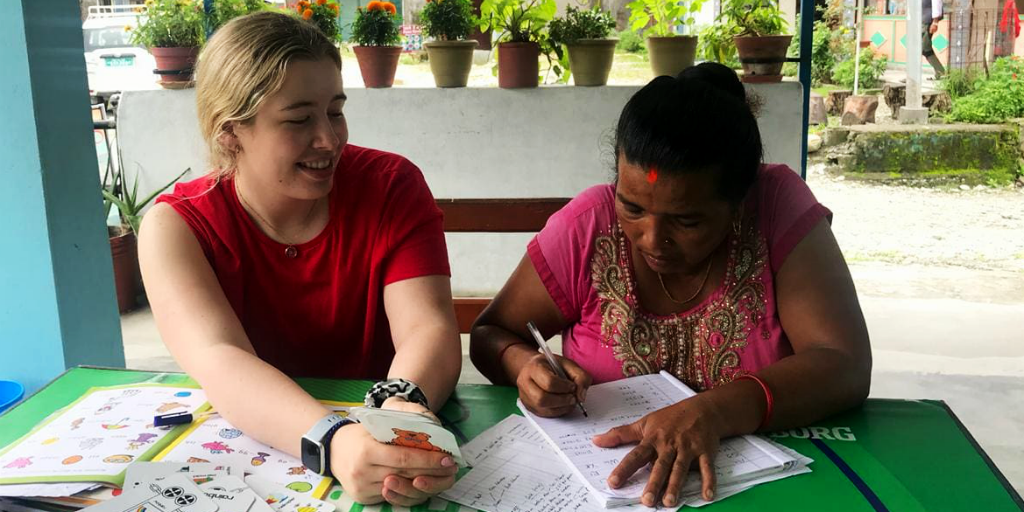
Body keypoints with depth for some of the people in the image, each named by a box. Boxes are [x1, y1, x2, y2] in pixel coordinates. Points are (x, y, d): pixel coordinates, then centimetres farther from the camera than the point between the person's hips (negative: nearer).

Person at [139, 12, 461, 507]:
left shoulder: (391, 186, -7)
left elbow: (427, 327, -16)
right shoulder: (175, 226, -8)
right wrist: (333, 441, -40)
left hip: (378, 437, 0)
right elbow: (220, 360, -23)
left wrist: (402, 408, -38)